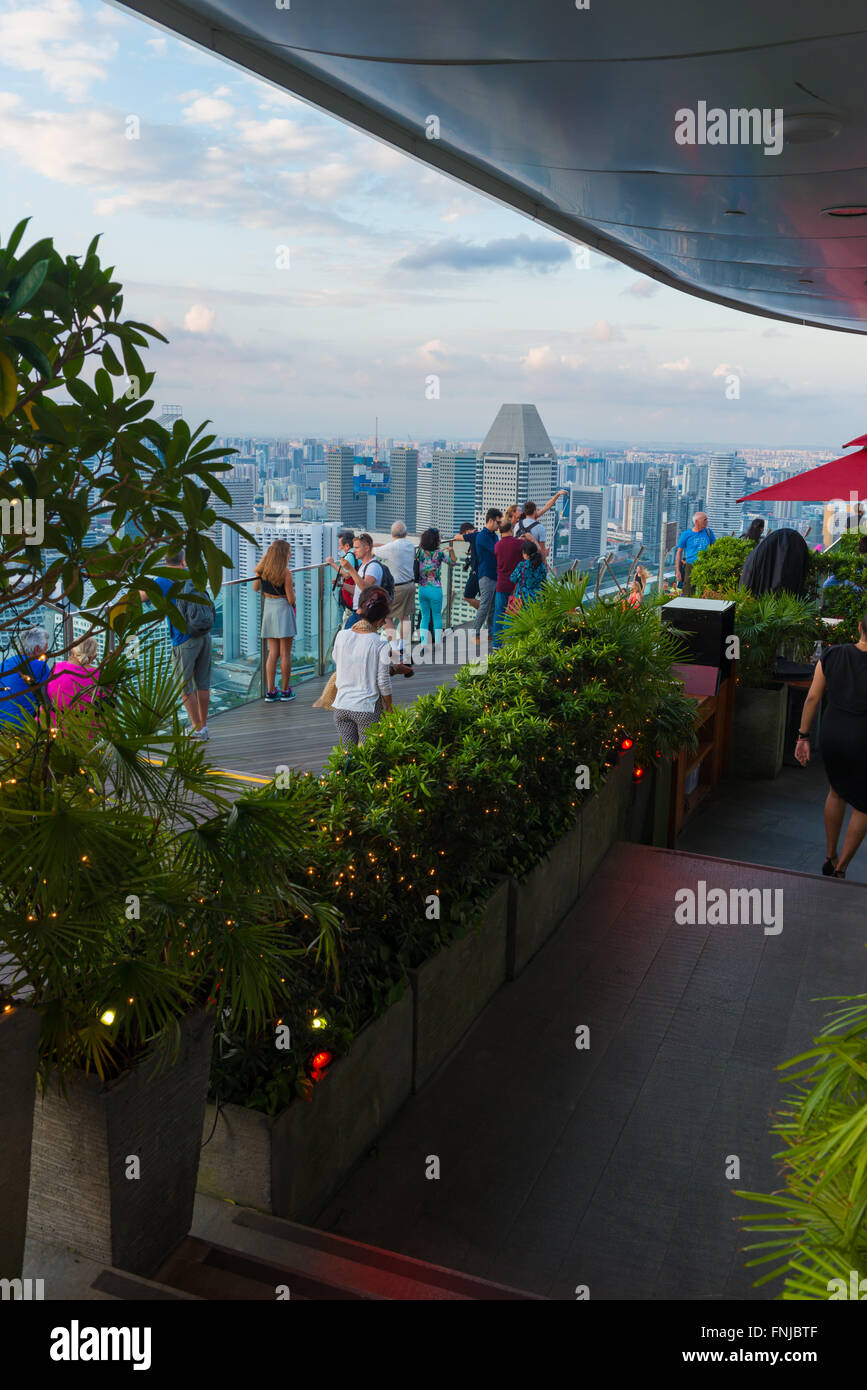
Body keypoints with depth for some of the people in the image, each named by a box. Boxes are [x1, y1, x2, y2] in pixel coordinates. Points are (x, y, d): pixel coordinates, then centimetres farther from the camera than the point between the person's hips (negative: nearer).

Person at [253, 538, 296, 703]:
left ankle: (270, 691, 8)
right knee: (285, 653, 3)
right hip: (283, 609, -6)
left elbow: (256, 588, 18)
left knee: (272, 653, 10)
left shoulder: (261, 570, 2)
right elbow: (291, 599, -14)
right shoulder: (286, 573, -15)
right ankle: (285, 691, 9)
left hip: (268, 608, 6)